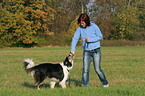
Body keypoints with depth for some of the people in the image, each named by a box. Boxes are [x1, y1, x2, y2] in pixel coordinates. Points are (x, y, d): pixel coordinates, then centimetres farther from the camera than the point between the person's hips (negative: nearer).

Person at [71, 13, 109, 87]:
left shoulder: (94, 27, -11)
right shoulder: (80, 28, -3)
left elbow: (100, 37, -4)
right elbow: (75, 38, -3)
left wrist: (90, 39, -16)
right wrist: (73, 49, -15)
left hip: (96, 51, -3)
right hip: (86, 51, 3)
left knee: (97, 69, -4)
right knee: (85, 69, -5)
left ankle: (105, 83, 15)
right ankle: (85, 85, 4)